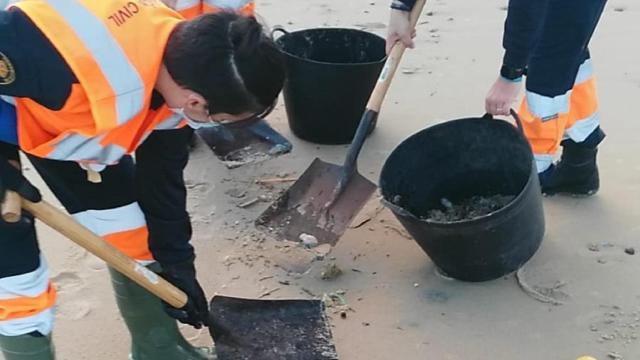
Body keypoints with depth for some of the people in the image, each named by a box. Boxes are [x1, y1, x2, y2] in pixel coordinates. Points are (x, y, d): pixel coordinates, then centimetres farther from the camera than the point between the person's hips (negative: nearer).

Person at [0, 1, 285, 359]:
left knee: (135, 236, 8)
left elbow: (163, 177, -2)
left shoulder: (185, 66, -16)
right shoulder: (73, 59, -44)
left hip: (71, 121, 6)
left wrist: (177, 265, 5)